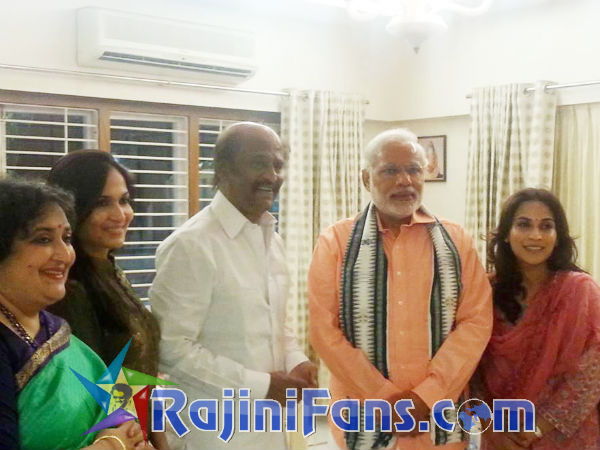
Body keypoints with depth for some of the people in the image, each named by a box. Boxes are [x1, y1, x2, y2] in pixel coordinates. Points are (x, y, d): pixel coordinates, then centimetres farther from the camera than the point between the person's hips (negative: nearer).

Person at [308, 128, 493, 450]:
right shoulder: (336, 242, -2)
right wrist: (384, 399, -11)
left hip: (438, 418, 2)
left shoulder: (455, 241, 3)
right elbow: (324, 329, -7)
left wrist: (426, 395, -13)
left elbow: (476, 321, -3)